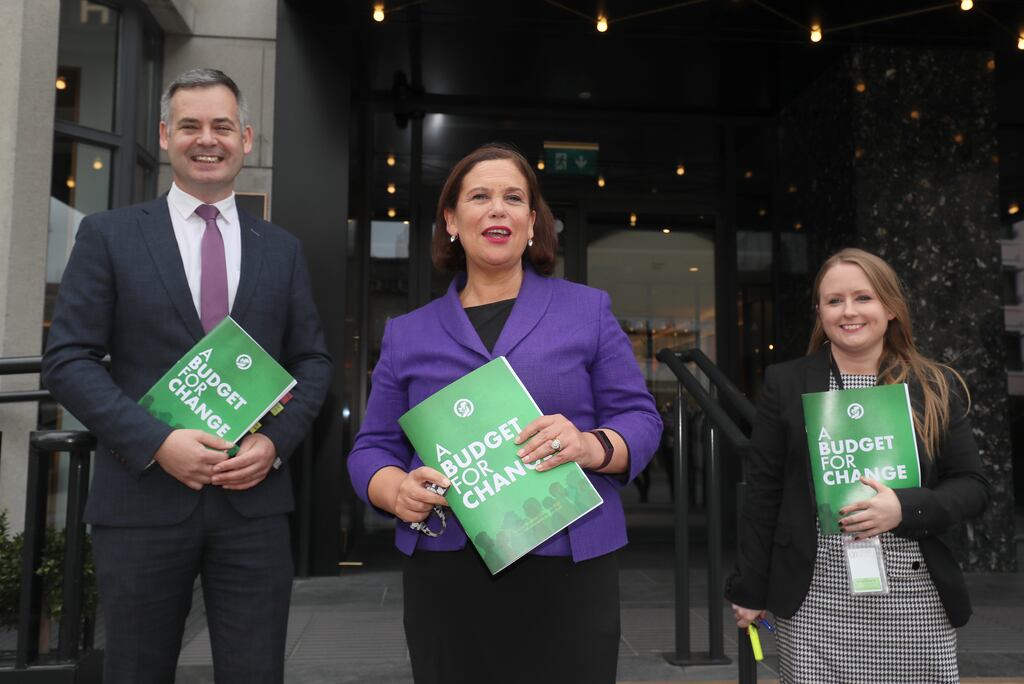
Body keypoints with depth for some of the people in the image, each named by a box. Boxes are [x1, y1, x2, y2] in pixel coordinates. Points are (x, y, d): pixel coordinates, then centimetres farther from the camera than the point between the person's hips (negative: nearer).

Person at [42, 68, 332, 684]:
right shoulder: (109, 235, 4)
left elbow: (314, 360, 10)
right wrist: (157, 441, -14)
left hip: (255, 497, 2)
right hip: (143, 499, -1)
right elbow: (68, 359, -2)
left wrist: (276, 442, -7)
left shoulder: (282, 249, 11)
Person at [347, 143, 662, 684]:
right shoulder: (407, 334, 10)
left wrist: (592, 445, -19)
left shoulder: (588, 310, 6)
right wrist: (398, 491, -13)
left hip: (568, 572, -1)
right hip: (444, 579, 2)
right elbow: (372, 449, 9)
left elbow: (640, 418, 3)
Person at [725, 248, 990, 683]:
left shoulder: (937, 387, 5)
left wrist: (905, 508, -15)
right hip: (813, 602, -1)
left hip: (915, 603, 1)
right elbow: (764, 493, 4)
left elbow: (972, 486, 5)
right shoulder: (785, 383, 2)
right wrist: (750, 589, 4)